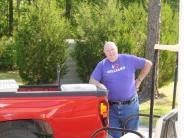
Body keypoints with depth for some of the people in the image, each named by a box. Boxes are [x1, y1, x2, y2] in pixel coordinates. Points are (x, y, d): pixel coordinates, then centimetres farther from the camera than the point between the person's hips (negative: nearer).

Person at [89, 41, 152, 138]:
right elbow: (92, 81, -4)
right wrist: (99, 85, -25)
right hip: (111, 108, 0)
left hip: (130, 105, 0)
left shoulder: (128, 59, 0)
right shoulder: (101, 65, 1)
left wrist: (139, 80, 6)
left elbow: (148, 64, 8)